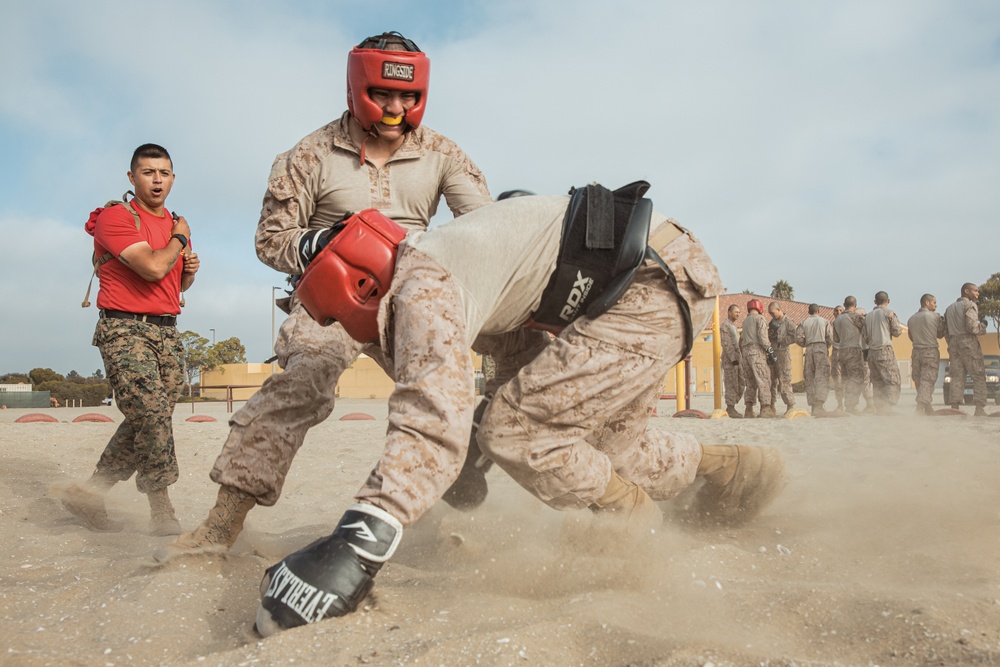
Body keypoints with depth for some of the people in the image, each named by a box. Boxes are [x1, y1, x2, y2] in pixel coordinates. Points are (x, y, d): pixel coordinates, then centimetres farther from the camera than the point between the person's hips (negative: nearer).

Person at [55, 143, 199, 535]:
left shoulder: (176, 225, 17)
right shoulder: (116, 217, -6)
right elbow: (152, 268, -20)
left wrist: (190, 270, 6)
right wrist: (180, 239, -2)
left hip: (168, 332, 7)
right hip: (125, 330, -7)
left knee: (146, 424, 3)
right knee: (153, 415, -15)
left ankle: (90, 491, 16)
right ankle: (162, 514, -7)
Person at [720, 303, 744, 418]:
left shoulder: (734, 326, 22)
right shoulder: (725, 326, -6)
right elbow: (726, 344, -15)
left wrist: (739, 358, 17)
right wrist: (733, 359, -22)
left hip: (736, 359, 9)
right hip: (729, 359, -9)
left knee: (742, 385, 7)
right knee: (731, 385, -8)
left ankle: (731, 407, 12)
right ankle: (730, 409, -4)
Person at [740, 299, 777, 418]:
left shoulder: (745, 321, 22)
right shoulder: (760, 318, 0)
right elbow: (762, 335, -13)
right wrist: (769, 349, -11)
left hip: (746, 351, 7)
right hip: (757, 350, -7)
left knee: (750, 382, 8)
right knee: (763, 380, -9)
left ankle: (748, 409, 2)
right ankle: (766, 407, -16)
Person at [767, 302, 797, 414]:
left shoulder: (788, 322, -3)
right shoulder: (772, 323, 18)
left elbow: (793, 337, -13)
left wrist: (779, 339, -13)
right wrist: (769, 336, 2)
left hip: (782, 352, -7)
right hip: (772, 353, 7)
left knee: (784, 380, -9)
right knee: (772, 380, 7)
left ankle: (790, 405, -5)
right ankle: (771, 404, 12)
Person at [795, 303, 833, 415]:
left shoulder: (804, 322, 12)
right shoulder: (825, 321, 8)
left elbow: (798, 338, 1)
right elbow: (830, 338, -1)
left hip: (809, 349, 2)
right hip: (821, 348, -2)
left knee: (810, 378, 6)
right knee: (822, 377, -9)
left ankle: (813, 405, 5)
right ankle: (819, 404, -24)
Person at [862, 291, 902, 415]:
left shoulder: (868, 316, 12)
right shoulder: (889, 313, -2)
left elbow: (864, 335, 11)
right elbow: (897, 332, -1)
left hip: (871, 352, 6)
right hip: (885, 350, -5)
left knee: (877, 381, 9)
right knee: (892, 381, -4)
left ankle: (879, 409, 6)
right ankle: (888, 407, -15)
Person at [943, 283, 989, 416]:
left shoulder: (949, 308, 19)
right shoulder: (970, 305, -4)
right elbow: (972, 327, -15)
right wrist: (983, 325, 4)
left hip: (953, 344, 7)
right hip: (969, 343, -7)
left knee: (957, 377, 4)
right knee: (979, 376, -3)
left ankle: (954, 408, -3)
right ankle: (979, 409, -10)